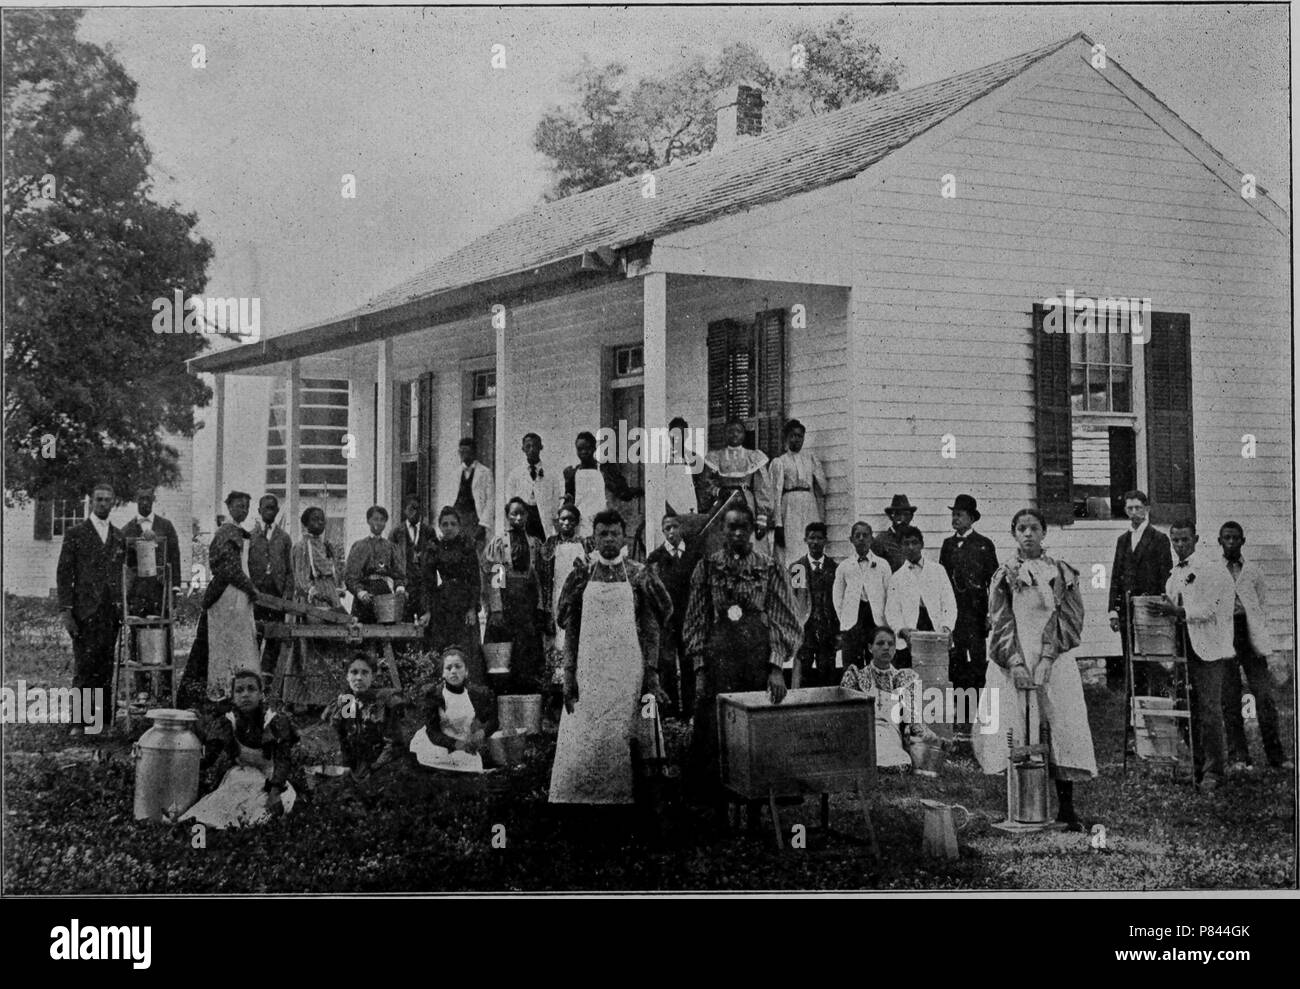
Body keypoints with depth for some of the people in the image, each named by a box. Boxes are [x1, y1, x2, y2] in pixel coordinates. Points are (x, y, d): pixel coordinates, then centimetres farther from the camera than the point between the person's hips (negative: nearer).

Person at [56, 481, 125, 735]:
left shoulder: (119, 536, 15)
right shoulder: (76, 534, 2)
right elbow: (64, 573, -1)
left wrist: (122, 608, 9)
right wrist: (66, 611, -8)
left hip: (111, 611, 4)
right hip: (85, 611, -4)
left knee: (105, 667, 2)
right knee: (84, 667, -6)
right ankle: (79, 722, -2)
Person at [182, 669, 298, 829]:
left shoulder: (276, 721, -11)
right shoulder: (226, 723, -5)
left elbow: (283, 760, -15)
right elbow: (208, 759, -6)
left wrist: (274, 793, -28)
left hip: (270, 780, -2)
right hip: (238, 778, 2)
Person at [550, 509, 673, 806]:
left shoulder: (639, 575, 3)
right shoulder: (581, 575, 6)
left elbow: (651, 630, 2)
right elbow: (570, 629, 6)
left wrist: (651, 678, -6)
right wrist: (569, 679, -1)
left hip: (630, 671, -1)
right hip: (589, 672, 1)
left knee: (627, 744, -2)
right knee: (583, 745, -1)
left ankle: (628, 795, 7)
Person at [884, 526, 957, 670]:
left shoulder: (938, 570, 15)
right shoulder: (896, 577, 14)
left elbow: (949, 603, 8)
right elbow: (891, 612, 7)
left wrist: (946, 626, -10)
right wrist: (902, 630, -13)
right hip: (908, 642, 0)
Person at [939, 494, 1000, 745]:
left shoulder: (984, 545, 3)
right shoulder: (948, 544, 15)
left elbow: (993, 581, 0)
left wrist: (991, 615, -7)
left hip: (975, 614, -3)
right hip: (952, 614, 4)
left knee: (977, 666, -6)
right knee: (955, 667, 0)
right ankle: (958, 724, 4)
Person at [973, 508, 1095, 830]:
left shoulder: (1061, 573, 9)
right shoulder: (1004, 575, 9)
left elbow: (1068, 619, 2)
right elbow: (1000, 622, 2)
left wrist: (1047, 659, -10)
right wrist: (1016, 663, -11)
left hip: (1053, 662, 0)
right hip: (1012, 663, 0)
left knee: (1062, 729, -6)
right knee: (1017, 734, -5)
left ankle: (1066, 807, 0)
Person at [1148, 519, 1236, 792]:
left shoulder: (1210, 567, -7)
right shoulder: (1174, 573, 17)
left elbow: (1210, 609, -15)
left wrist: (1175, 611, -21)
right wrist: (1162, 608, 5)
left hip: (1206, 648, -7)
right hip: (1182, 647, 7)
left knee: (1209, 711, -6)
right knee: (1189, 711, 10)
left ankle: (1212, 772, -2)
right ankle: (1194, 767, 17)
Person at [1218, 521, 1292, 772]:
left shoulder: (1253, 570, 12)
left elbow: (1263, 603, 15)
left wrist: (1261, 633, 3)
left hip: (1250, 635, 1)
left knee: (1264, 695, -5)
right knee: (1230, 699, 0)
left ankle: (1276, 755, 0)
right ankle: (1237, 756, 6)